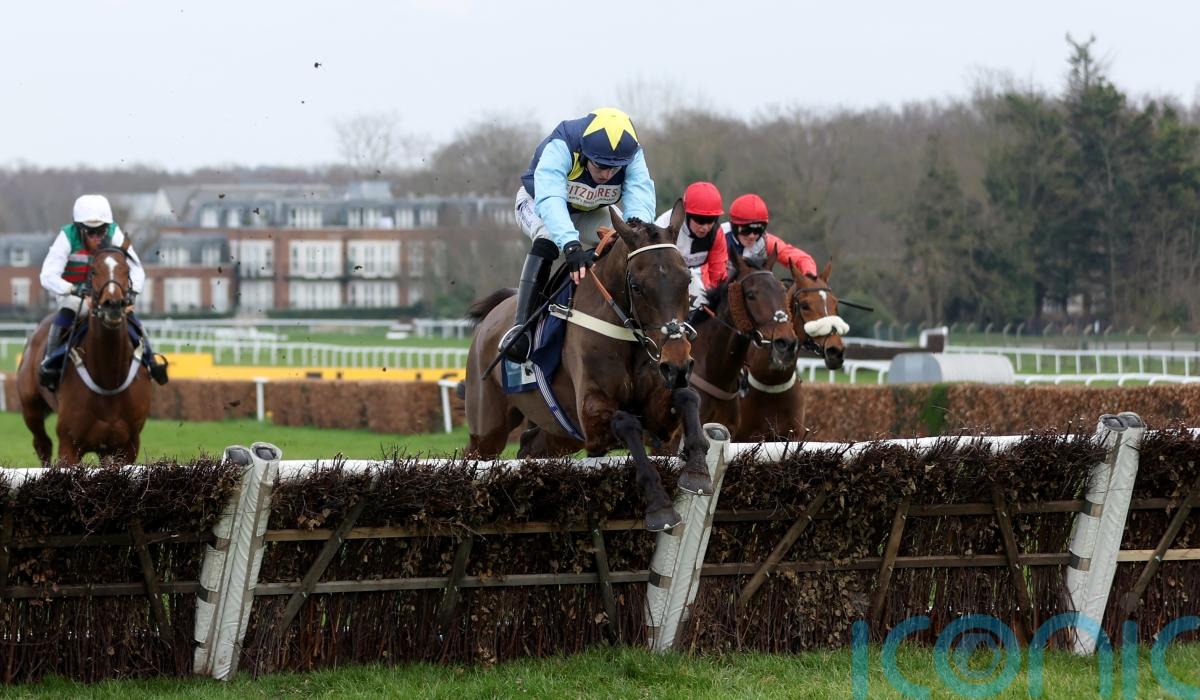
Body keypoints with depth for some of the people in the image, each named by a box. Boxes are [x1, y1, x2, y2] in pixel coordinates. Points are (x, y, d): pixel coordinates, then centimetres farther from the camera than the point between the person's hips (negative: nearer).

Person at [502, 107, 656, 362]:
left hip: (591, 213, 5)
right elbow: (549, 200, -55)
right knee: (548, 239, -35)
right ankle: (521, 325, -36)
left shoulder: (633, 156, -29)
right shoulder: (560, 147, -41)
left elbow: (640, 201, -43)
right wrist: (571, 245, -70)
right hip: (537, 204, -5)